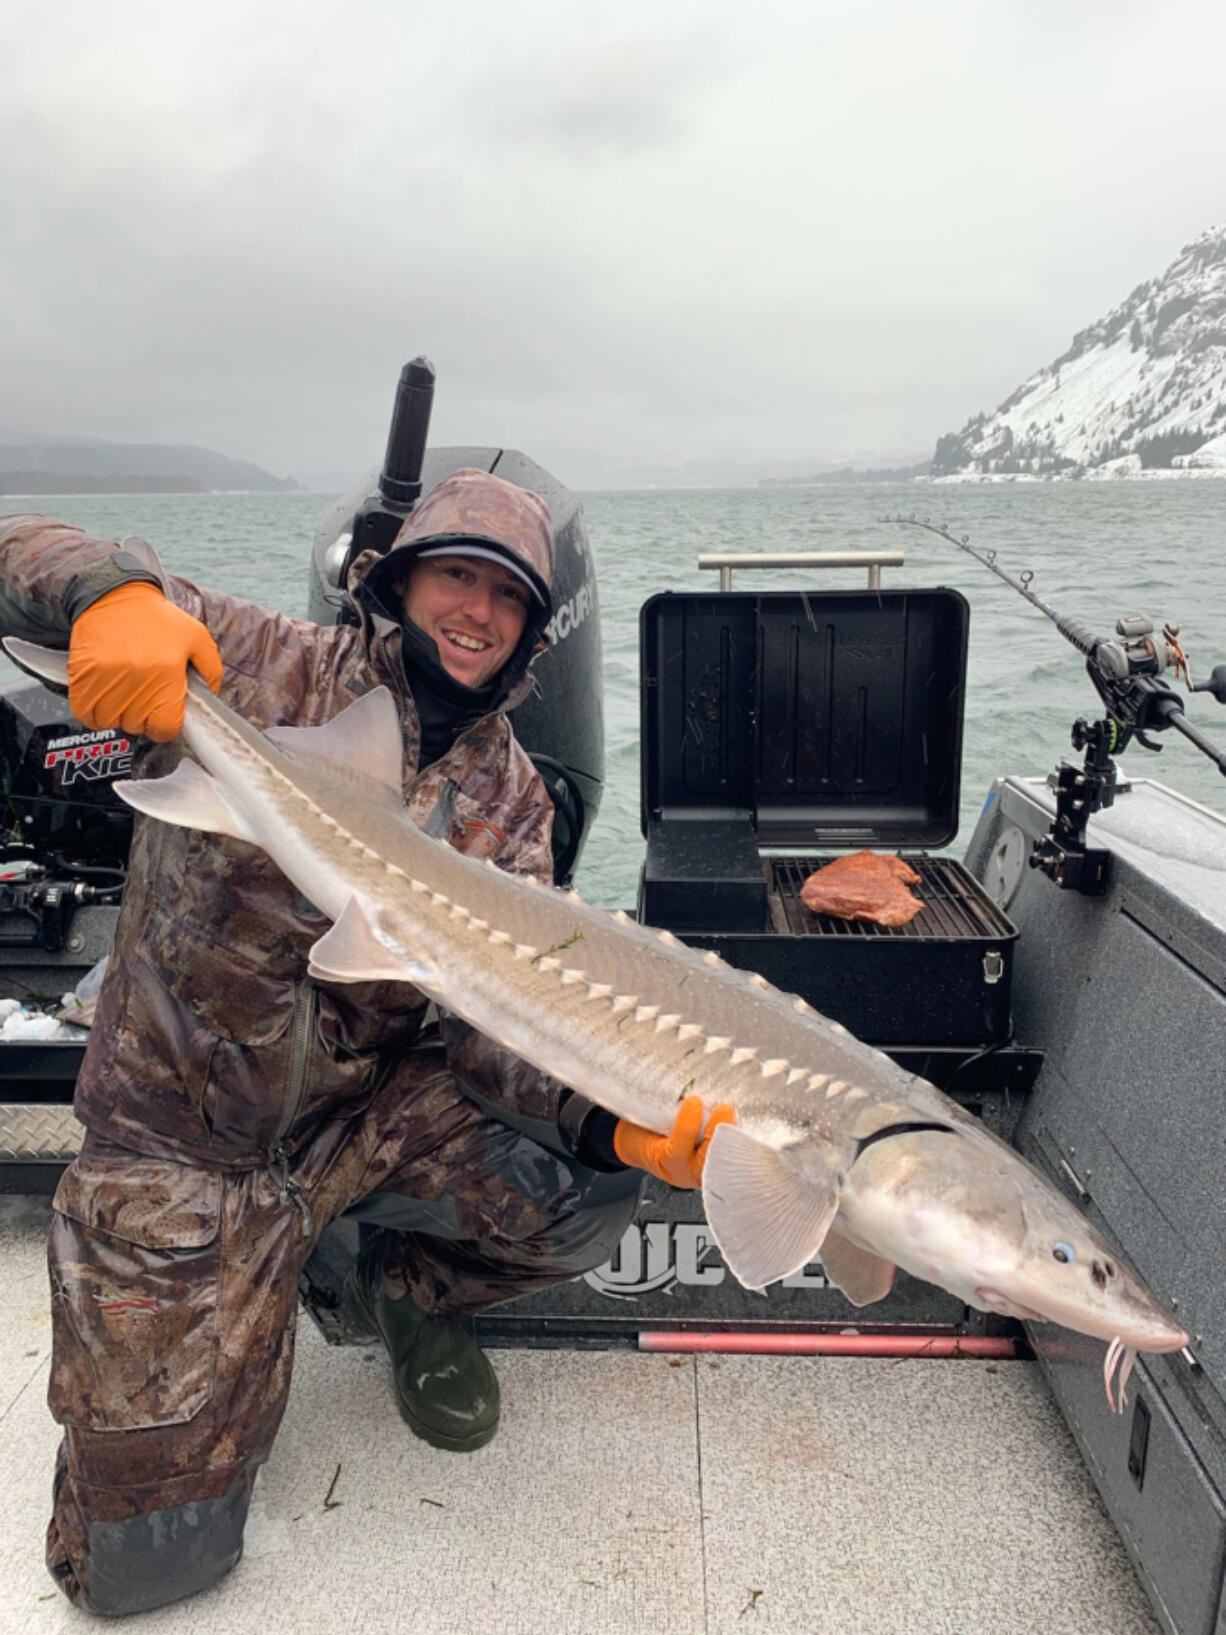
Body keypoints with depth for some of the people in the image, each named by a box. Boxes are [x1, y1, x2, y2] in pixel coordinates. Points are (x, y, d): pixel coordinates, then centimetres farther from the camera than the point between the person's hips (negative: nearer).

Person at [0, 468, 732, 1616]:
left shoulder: (509, 799, -1)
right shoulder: (254, 664, -10)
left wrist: (618, 1117, -30)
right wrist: (113, 592, -35)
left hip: (369, 1112, 3)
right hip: (181, 1134, -2)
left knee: (584, 1185, -23)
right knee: (146, 1558, -4)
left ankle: (411, 1289, 11)